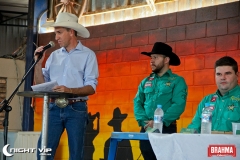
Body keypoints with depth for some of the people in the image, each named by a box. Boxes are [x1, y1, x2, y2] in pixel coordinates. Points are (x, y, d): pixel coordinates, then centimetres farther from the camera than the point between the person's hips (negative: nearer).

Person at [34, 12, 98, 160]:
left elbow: (91, 87, -9)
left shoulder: (87, 55, -1)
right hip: (55, 108, 4)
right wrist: (38, 62, -1)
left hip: (76, 109, -4)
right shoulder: (54, 55, 13)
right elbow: (41, 84, 11)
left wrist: (70, 91, -25)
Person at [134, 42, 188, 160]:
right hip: (146, 130, 4)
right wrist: (144, 122, -10)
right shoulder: (145, 82, 15)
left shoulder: (177, 81, 0)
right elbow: (137, 103, 8)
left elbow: (178, 106, -11)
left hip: (166, 129, -4)